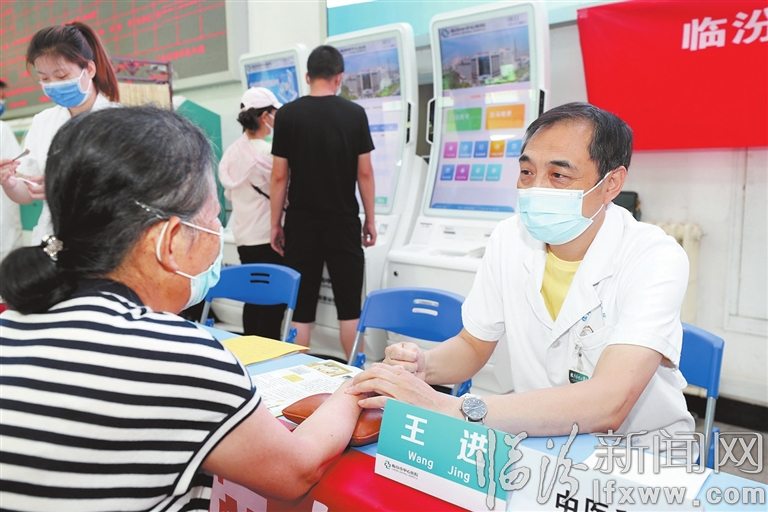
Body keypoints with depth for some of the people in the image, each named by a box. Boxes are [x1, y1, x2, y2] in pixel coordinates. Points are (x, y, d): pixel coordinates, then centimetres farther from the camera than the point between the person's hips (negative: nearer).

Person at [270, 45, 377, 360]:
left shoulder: (287, 114, -2)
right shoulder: (354, 113, -2)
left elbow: (280, 175, -2)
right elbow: (364, 172, -2)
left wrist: (275, 224, 6)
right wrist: (370, 220, 8)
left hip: (301, 223, 0)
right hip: (343, 222, 0)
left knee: (301, 307, 7)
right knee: (349, 305, 8)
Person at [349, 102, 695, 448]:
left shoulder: (654, 258, -20)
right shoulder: (509, 239, -6)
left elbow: (607, 406, -32)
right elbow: (472, 344, 6)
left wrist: (453, 409, -39)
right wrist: (424, 365, -16)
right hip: (541, 443, 3)